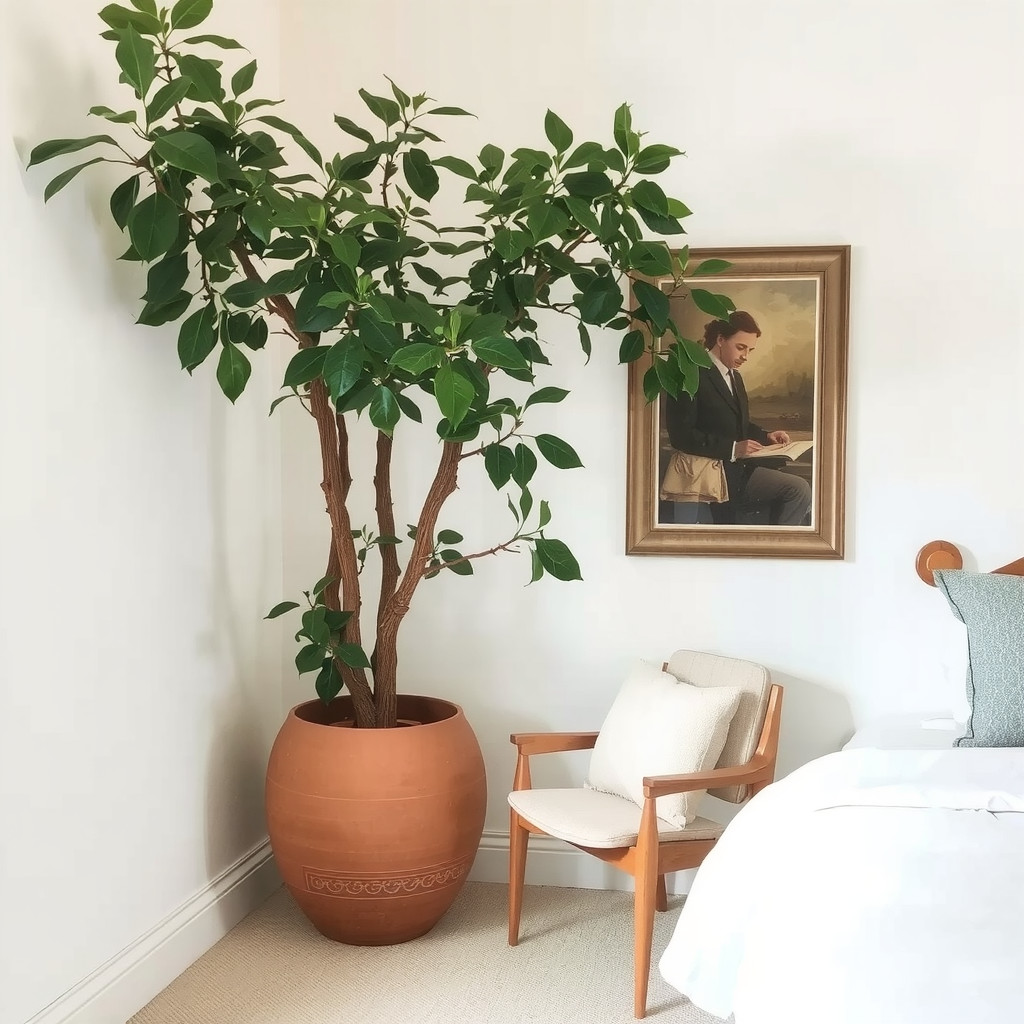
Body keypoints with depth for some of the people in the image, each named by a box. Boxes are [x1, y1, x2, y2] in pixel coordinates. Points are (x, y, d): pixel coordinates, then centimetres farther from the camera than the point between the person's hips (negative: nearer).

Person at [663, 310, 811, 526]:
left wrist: (766, 435, 7)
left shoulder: (734, 377, 19)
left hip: (740, 469, 9)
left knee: (800, 489, -11)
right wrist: (732, 449, -23)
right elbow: (681, 435, -17)